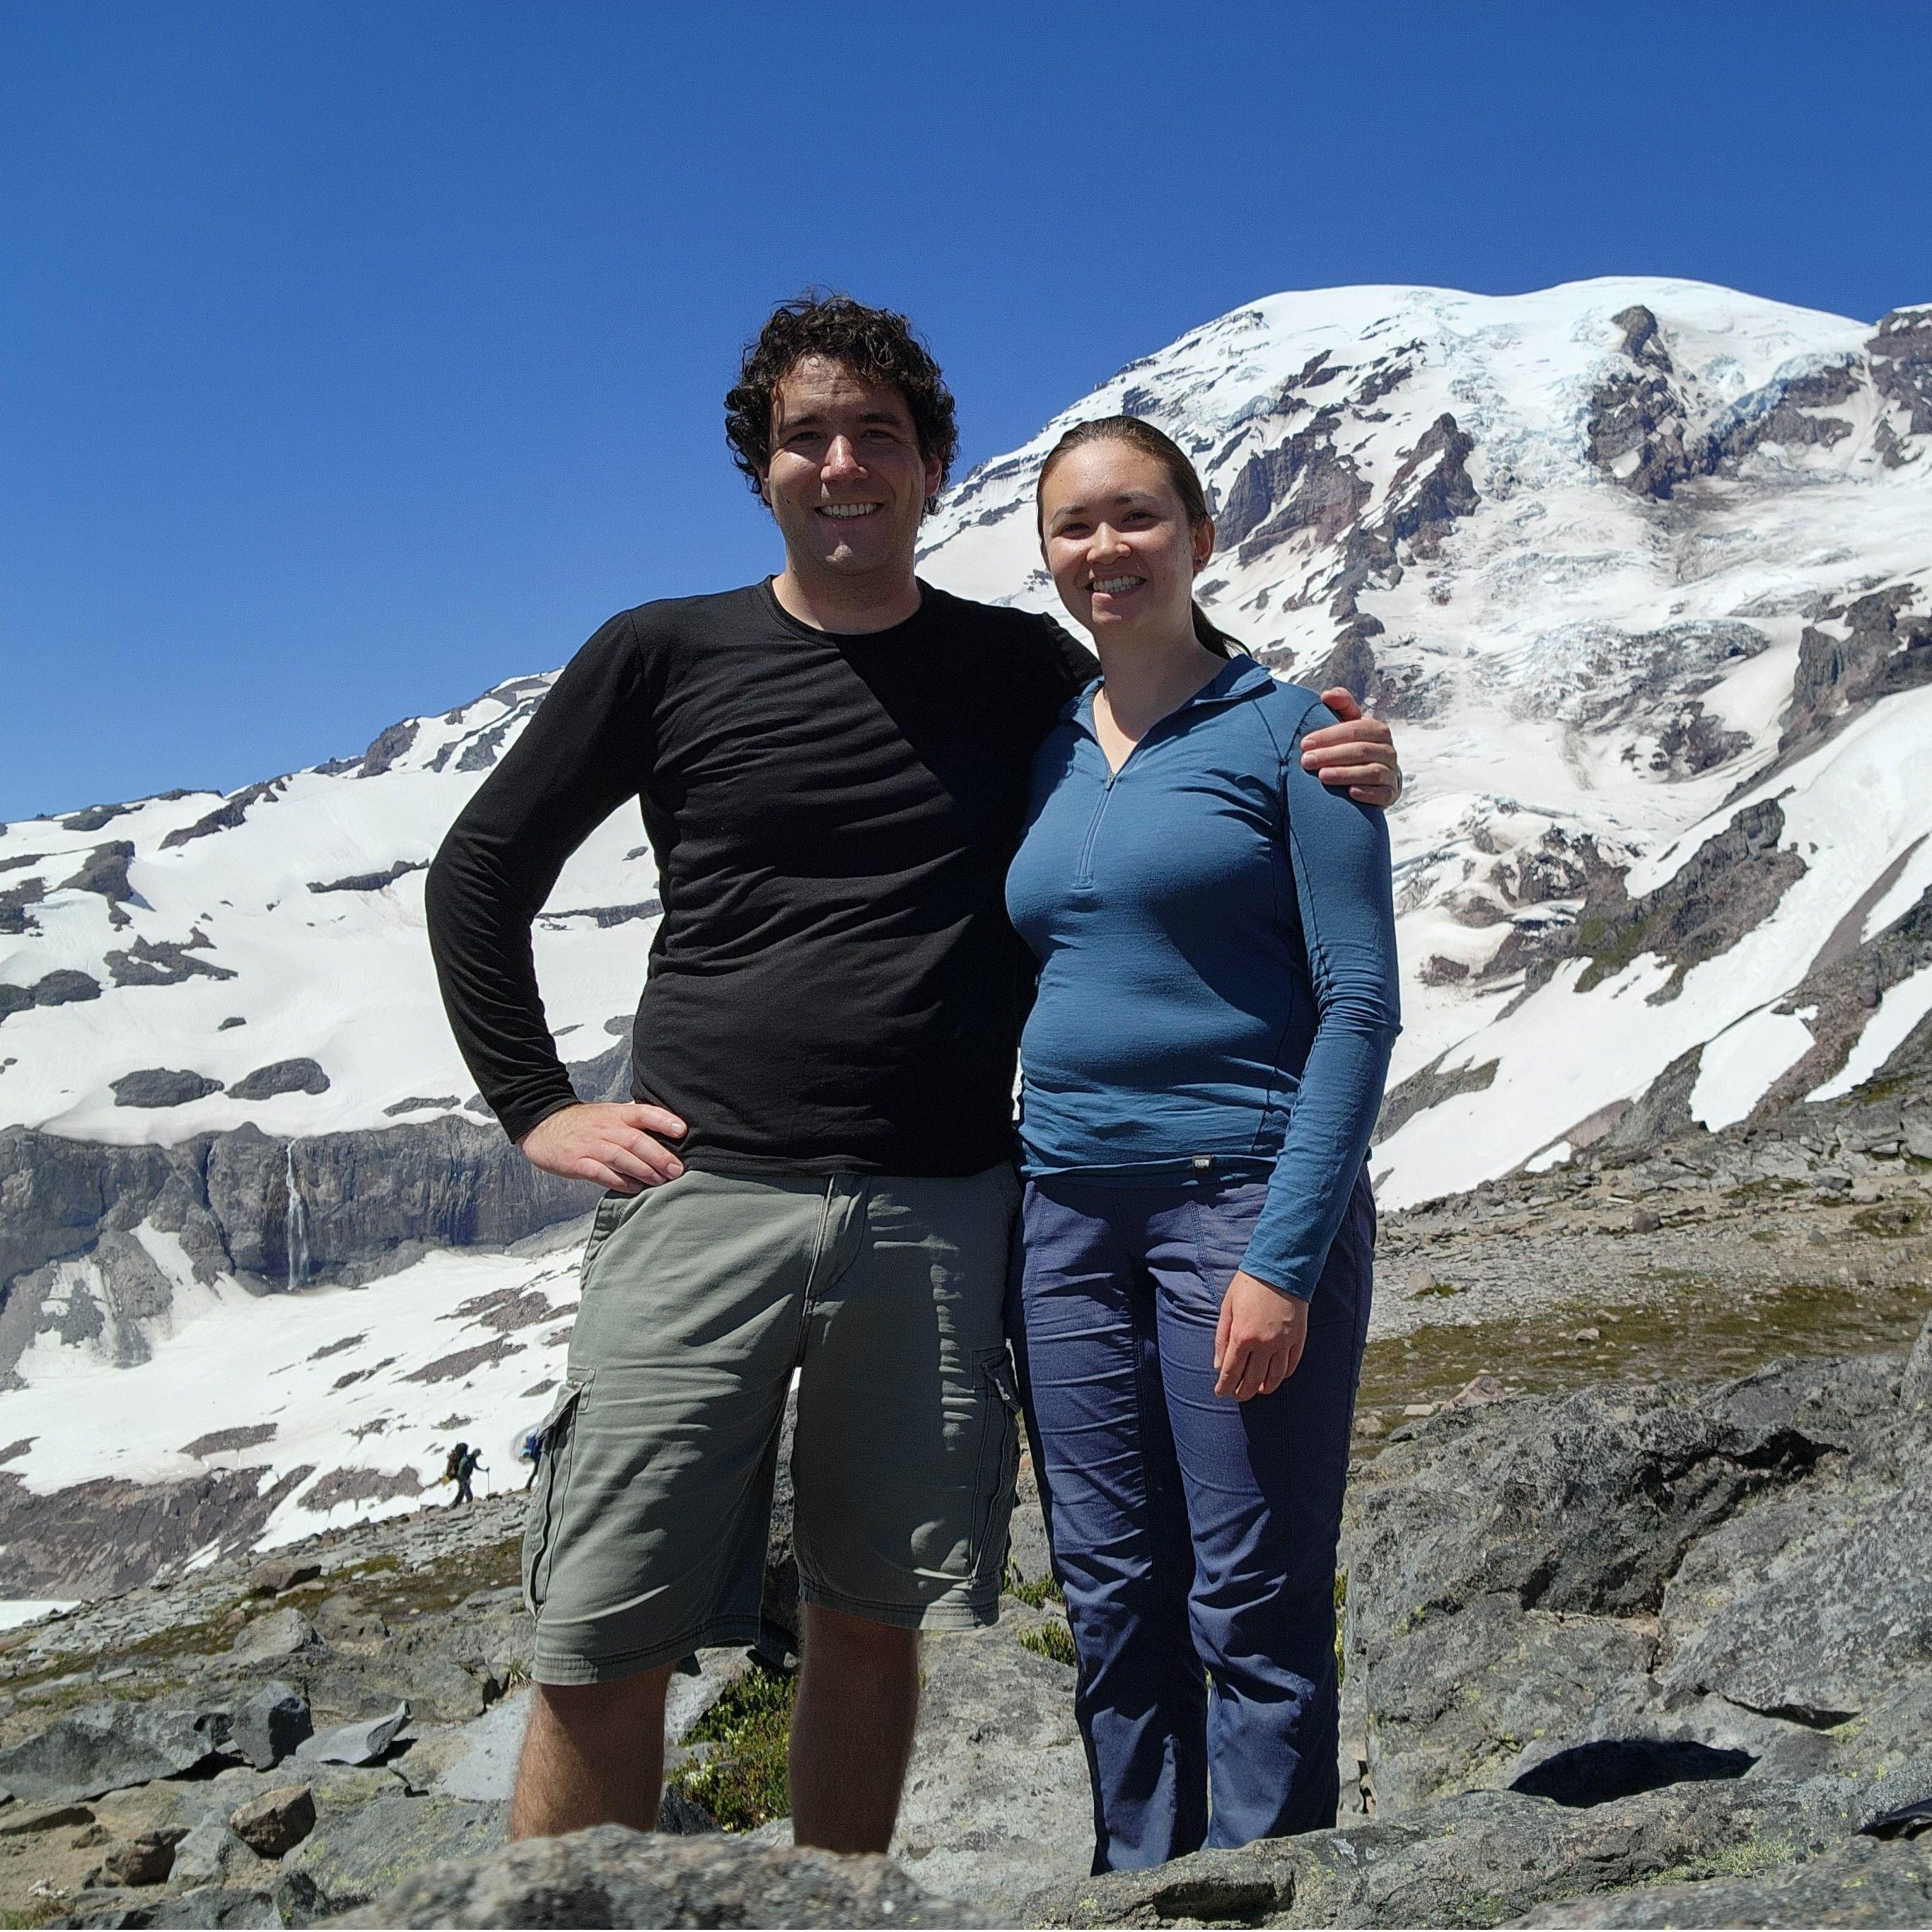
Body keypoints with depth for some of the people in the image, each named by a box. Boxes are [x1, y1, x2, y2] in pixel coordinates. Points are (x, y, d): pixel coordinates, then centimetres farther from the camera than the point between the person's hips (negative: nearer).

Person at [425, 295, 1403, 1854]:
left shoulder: (1023, 671, 9)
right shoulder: (664, 657, 6)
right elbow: (482, 872, 13)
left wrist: (1340, 777, -4)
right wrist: (537, 1105, 4)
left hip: (940, 1213, 2)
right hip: (704, 1197, -1)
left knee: (873, 1620, 10)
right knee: (603, 1644, -2)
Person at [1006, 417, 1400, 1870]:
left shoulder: (1287, 730, -3)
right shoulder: (1047, 756, 14)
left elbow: (1360, 1003, -8)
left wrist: (1286, 1257, -16)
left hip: (1245, 1199, -5)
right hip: (1067, 1214, 5)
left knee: (1252, 1611, 0)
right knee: (1114, 1605, 11)